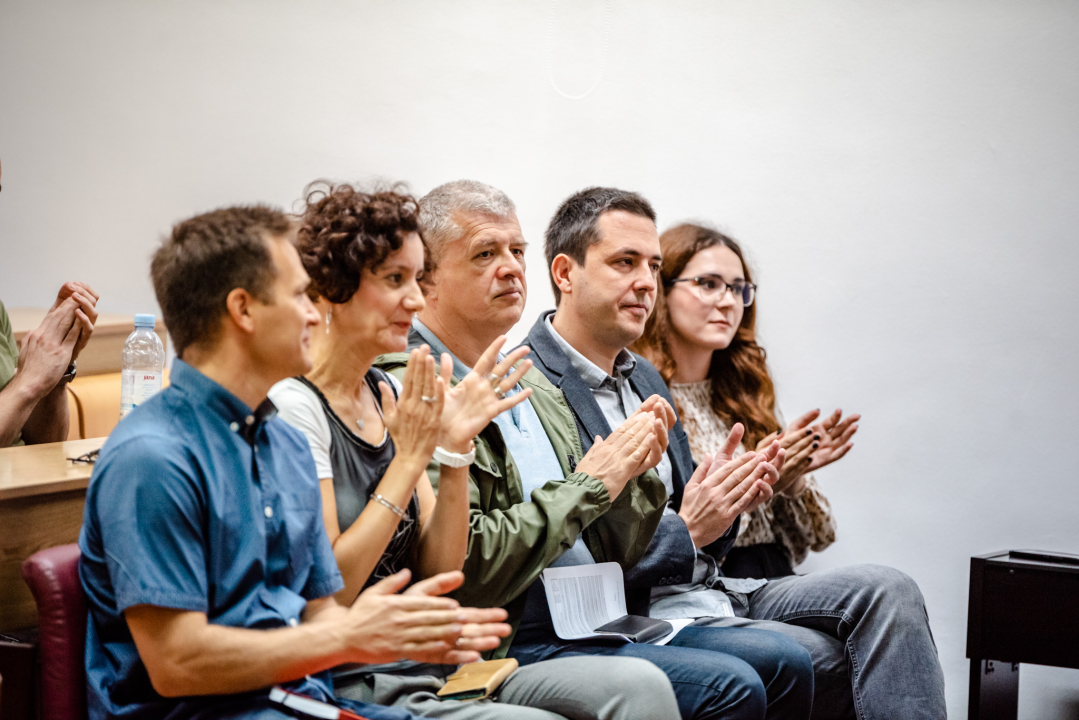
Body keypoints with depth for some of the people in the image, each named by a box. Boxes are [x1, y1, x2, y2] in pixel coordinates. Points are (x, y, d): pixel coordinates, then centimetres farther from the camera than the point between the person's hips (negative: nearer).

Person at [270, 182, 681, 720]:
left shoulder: (390, 394, 12)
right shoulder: (293, 407, -10)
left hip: (432, 670, 8)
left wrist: (453, 451, -3)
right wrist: (408, 458, -13)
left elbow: (440, 574, 9)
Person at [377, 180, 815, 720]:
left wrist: (637, 473, 0)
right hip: (516, 644, -9)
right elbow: (469, 569, -22)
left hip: (598, 624, 9)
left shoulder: (535, 388, 17)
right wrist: (588, 481, -14)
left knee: (783, 663, 0)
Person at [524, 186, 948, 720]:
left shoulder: (644, 376, 20)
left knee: (885, 590, -12)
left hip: (713, 593, 9)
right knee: (825, 660, -25)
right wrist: (686, 532, -19)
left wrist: (718, 507, -1)